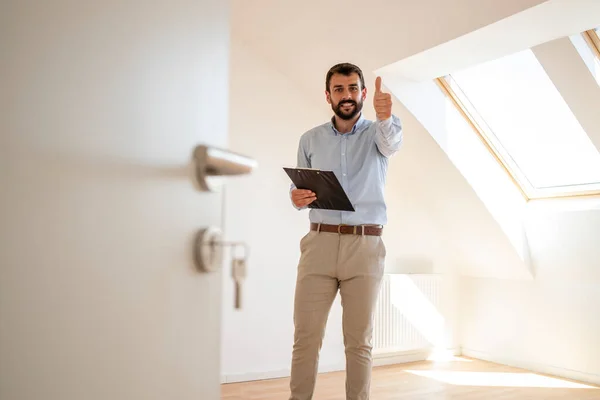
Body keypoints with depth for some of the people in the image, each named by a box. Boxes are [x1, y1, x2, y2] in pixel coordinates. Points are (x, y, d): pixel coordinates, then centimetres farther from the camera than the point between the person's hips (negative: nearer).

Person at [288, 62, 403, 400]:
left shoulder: (376, 133, 6)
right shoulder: (310, 140, 12)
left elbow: (391, 142, -19)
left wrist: (386, 118, -42)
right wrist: (296, 197, -9)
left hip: (366, 246, -1)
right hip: (320, 243, 2)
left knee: (360, 340, 3)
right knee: (306, 335, 0)